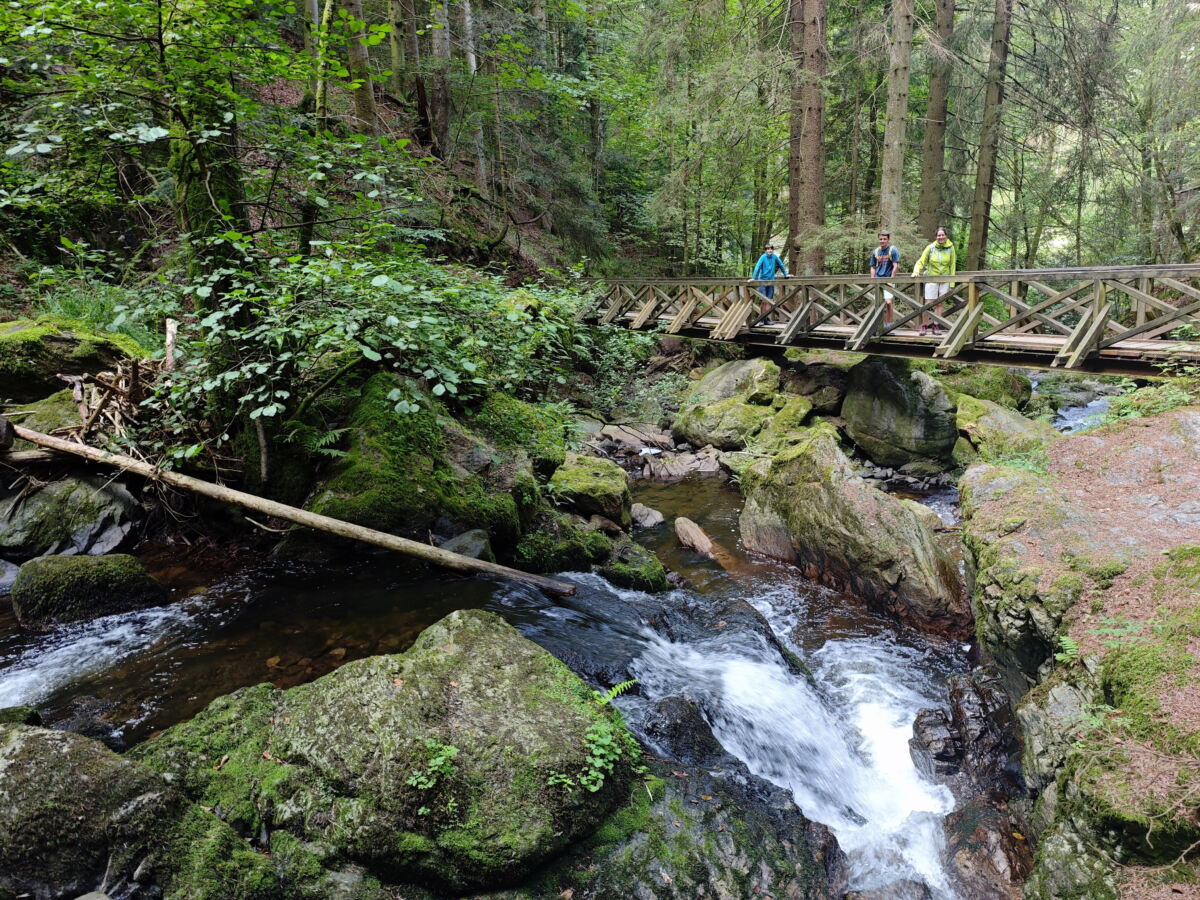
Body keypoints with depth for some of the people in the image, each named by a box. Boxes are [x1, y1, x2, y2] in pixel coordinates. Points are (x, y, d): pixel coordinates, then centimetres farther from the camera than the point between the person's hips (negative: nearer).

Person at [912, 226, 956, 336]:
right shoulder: (930, 248, -4)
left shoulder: (950, 248, 1)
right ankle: (924, 325, 3)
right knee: (928, 304, -5)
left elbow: (952, 266, 5)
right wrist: (916, 271, -20)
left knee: (939, 304, 3)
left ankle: (935, 325, 8)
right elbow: (921, 262, 0)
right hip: (931, 279, -2)